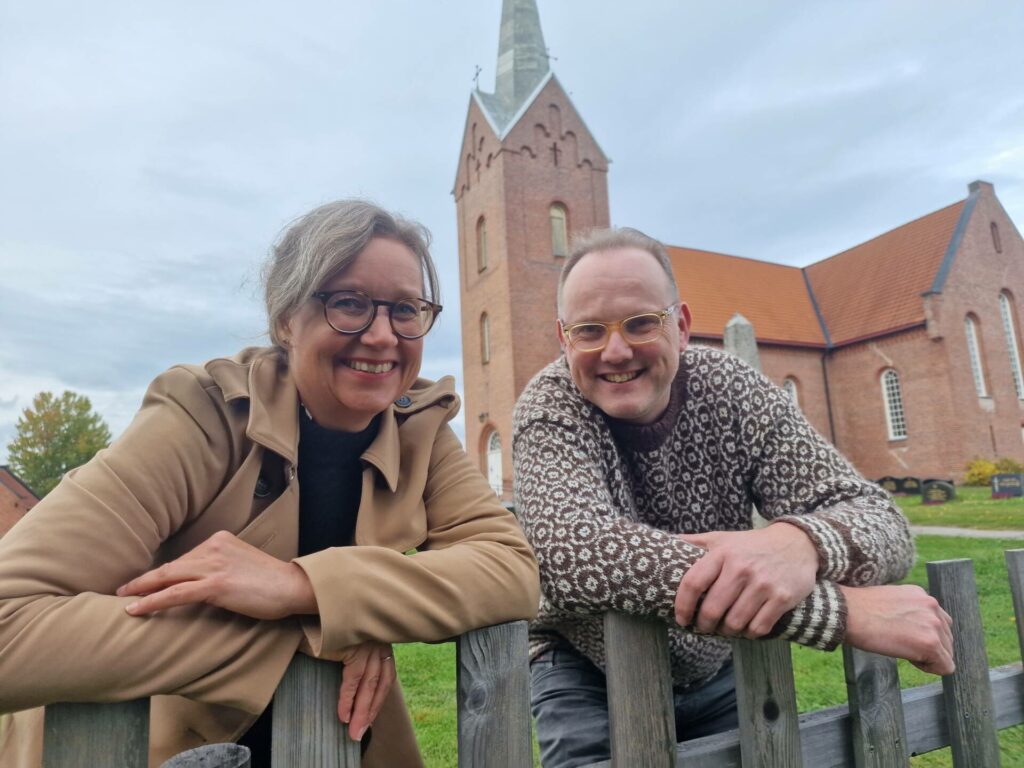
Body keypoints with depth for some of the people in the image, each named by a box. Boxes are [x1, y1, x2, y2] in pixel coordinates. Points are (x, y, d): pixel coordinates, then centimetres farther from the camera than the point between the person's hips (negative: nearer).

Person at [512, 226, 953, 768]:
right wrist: (841, 609, -41)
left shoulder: (733, 390, -15)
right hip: (590, 676, -2)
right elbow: (578, 554, -39)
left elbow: (877, 519, -20)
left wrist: (802, 542, -45)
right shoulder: (549, 407, -22)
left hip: (716, 668, 3)